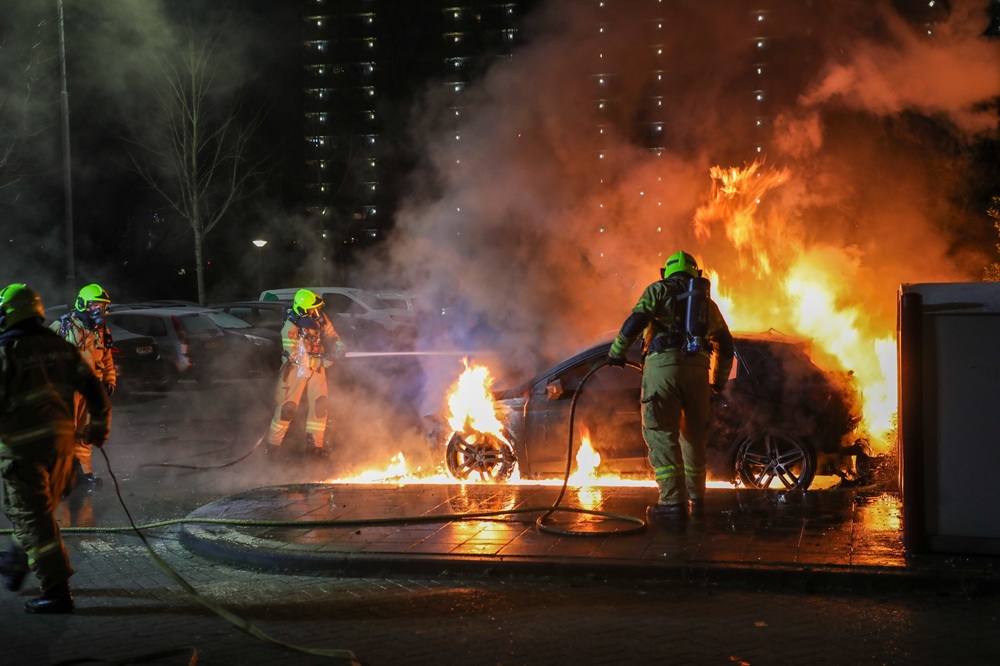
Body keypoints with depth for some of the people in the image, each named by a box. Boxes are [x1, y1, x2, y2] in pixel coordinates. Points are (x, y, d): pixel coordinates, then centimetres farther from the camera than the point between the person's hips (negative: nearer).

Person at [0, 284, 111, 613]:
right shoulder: (61, 347, 7)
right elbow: (92, 387, 10)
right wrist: (99, 424, 21)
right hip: (62, 440, 7)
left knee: (32, 516, -3)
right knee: (41, 509, 22)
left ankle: (57, 590, -6)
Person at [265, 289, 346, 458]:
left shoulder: (321, 319, -9)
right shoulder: (291, 326, -25)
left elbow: (332, 336, 6)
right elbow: (294, 356, -28)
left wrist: (340, 347, -18)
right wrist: (325, 360, -31)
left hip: (316, 368, 5)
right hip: (296, 368, -5)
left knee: (319, 404, 1)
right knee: (287, 407, -2)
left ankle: (314, 444, 13)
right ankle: (273, 443, 13)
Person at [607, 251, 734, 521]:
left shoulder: (658, 290, 11)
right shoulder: (705, 301, 24)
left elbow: (635, 321, -5)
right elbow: (725, 344, 27)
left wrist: (616, 352, 7)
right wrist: (719, 381, 38)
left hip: (663, 366, -4)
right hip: (697, 369, 4)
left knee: (661, 435, -4)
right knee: (695, 435, 18)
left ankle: (674, 501, -12)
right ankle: (696, 497, 27)